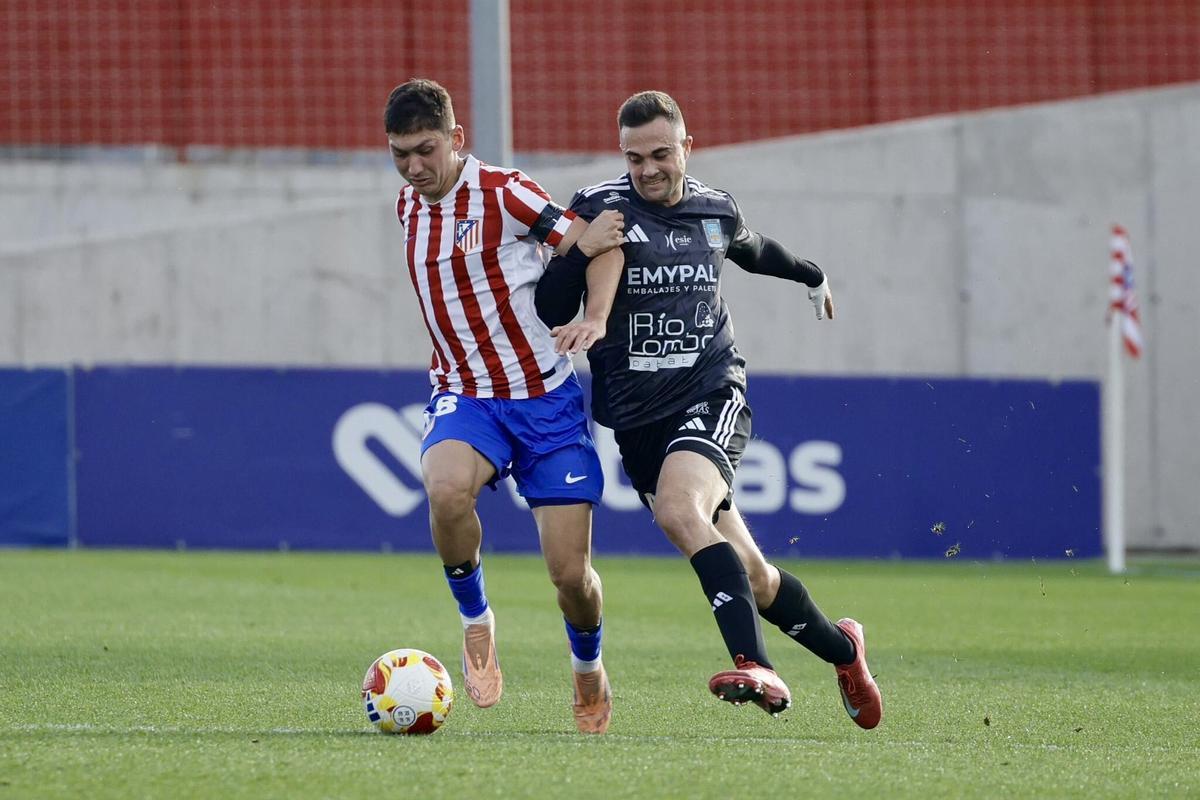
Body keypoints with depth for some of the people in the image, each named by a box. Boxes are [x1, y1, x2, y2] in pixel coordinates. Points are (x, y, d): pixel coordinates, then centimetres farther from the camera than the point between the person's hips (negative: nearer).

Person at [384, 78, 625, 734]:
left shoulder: (503, 193, -12)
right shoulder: (409, 206, 7)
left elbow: (599, 243, -10)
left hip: (546, 401, -3)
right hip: (463, 397, 3)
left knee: (570, 573, -4)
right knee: (446, 489, -33)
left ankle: (589, 671, 28)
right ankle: (476, 622, -8)